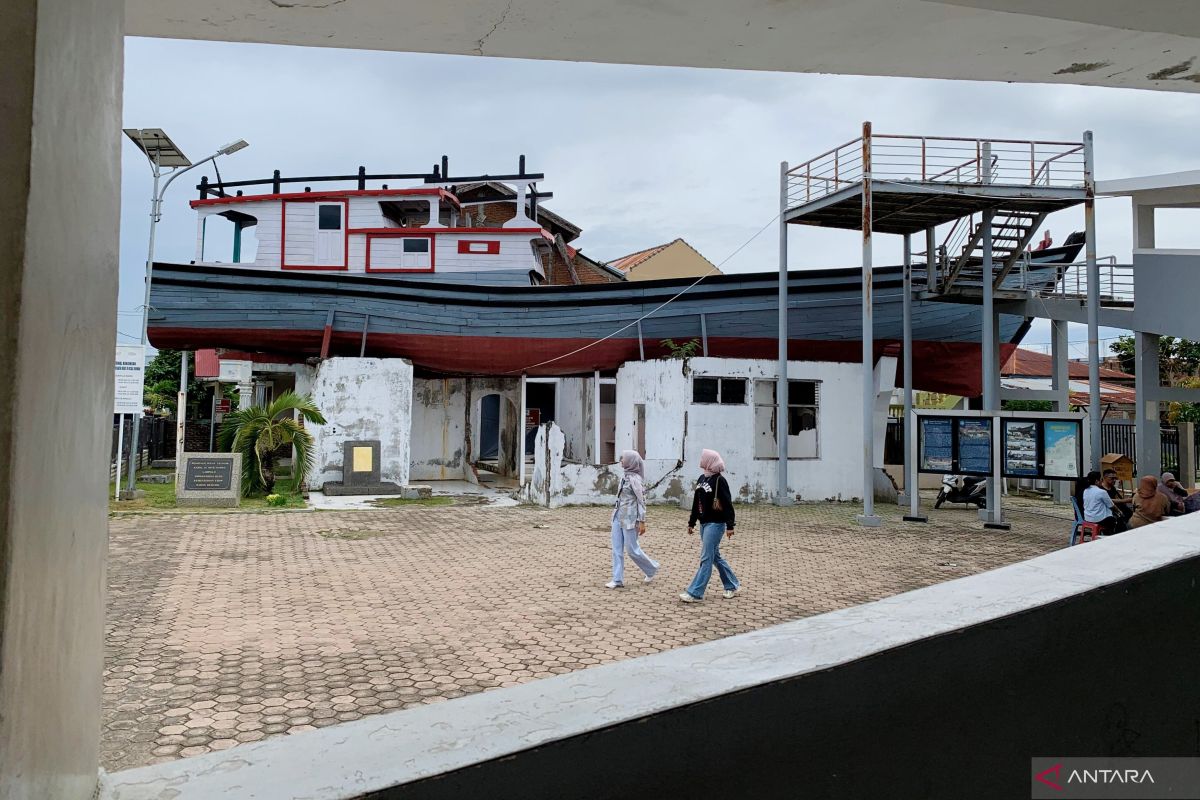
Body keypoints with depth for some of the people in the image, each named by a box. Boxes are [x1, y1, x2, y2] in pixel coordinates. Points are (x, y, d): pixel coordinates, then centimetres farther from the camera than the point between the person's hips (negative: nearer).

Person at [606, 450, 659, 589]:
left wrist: (642, 521, -16)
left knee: (632, 549, 2)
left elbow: (641, 500, -15)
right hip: (618, 516, 8)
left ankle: (652, 569, 24)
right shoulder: (625, 476, 8)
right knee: (617, 549, 5)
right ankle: (617, 579, 9)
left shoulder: (635, 479, -15)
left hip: (629, 518, -8)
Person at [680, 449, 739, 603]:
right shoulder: (702, 479, 11)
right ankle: (733, 586, 27)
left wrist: (730, 526, -19)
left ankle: (695, 593, -7)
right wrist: (692, 522, 19)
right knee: (715, 557, 14)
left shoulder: (719, 480, -13)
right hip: (704, 523, 9)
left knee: (706, 558, -7)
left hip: (716, 524, -9)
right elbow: (696, 502, 17)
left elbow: (728, 504, -15)